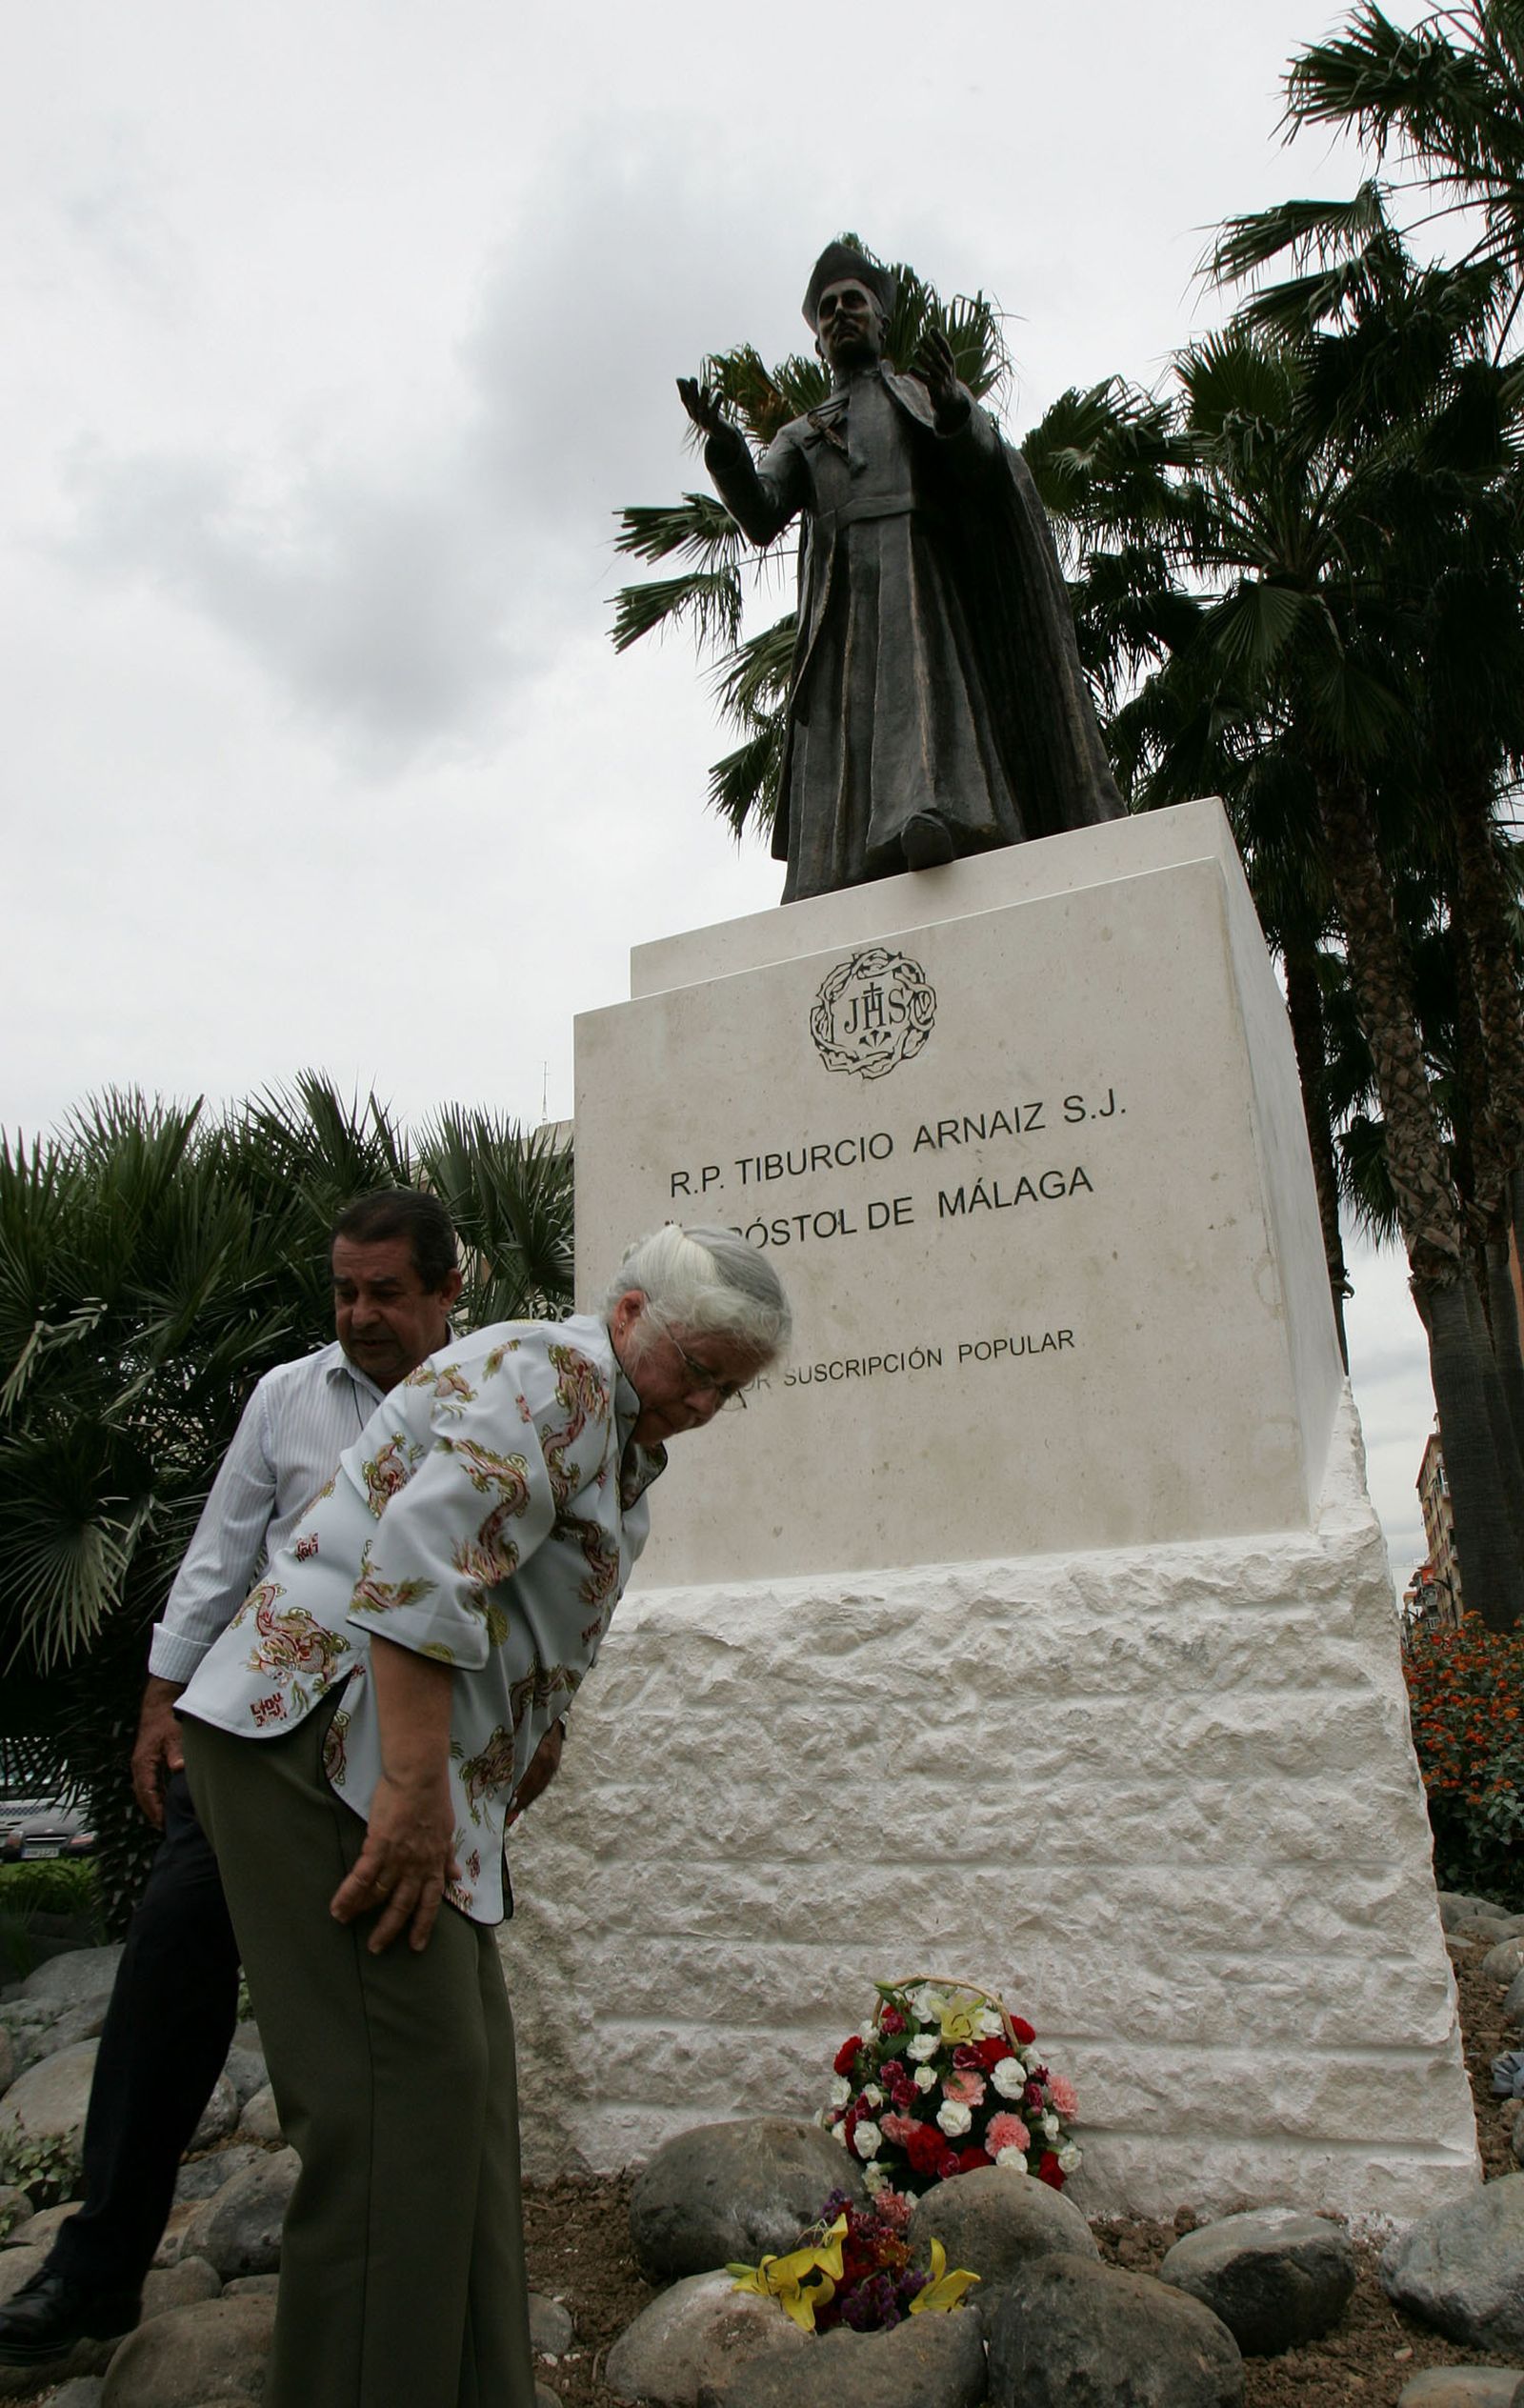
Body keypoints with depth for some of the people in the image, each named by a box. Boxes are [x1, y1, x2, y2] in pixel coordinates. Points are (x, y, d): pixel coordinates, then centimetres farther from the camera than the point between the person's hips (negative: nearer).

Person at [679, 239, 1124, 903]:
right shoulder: (800, 436, 32)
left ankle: (936, 820, -50)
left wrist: (952, 407, -17)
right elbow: (759, 517, 11)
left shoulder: (927, 394, 28)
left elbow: (986, 460, 5)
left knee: (925, 691, -28)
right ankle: (838, 898, -27)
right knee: (842, 738, -15)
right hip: (842, 602, 2)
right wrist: (722, 442, -8)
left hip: (921, 578, -1)